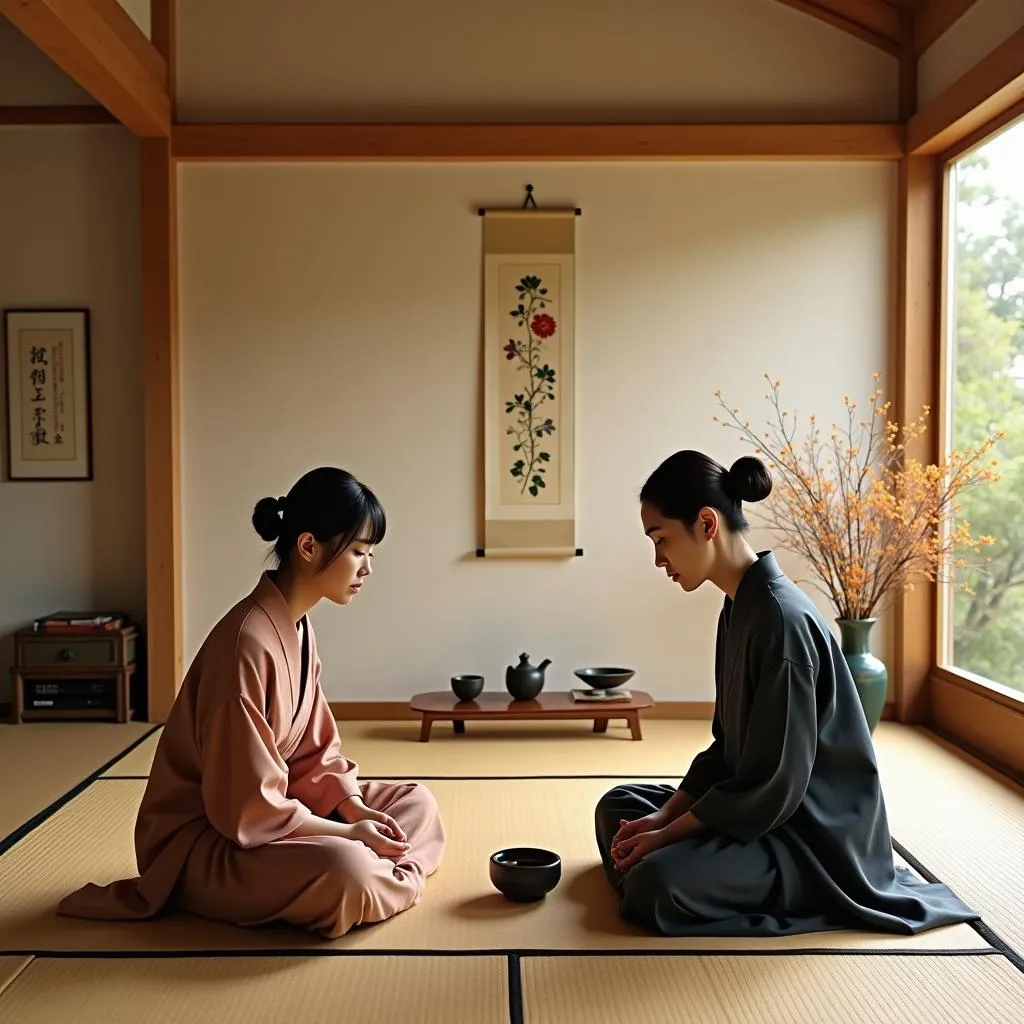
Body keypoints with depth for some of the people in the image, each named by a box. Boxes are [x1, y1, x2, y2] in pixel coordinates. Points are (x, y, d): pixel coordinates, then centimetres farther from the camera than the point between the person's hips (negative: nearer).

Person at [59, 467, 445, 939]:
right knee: (346, 870, -35)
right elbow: (247, 809, -28)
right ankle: (386, 880, -5)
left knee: (416, 802, 5)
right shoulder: (249, 643, -28)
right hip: (200, 838, -10)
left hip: (272, 804, 10)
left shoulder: (298, 626, 2)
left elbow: (317, 746, 7)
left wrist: (355, 808, -9)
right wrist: (347, 833, -20)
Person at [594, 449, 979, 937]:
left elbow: (774, 784, -24)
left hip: (819, 835, -9)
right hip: (760, 804, 9)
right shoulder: (739, 608, 4)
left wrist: (668, 835, -16)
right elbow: (727, 746, 9)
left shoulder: (781, 618, -26)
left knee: (655, 884, -27)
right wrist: (664, 815, -3)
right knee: (618, 806, 10)